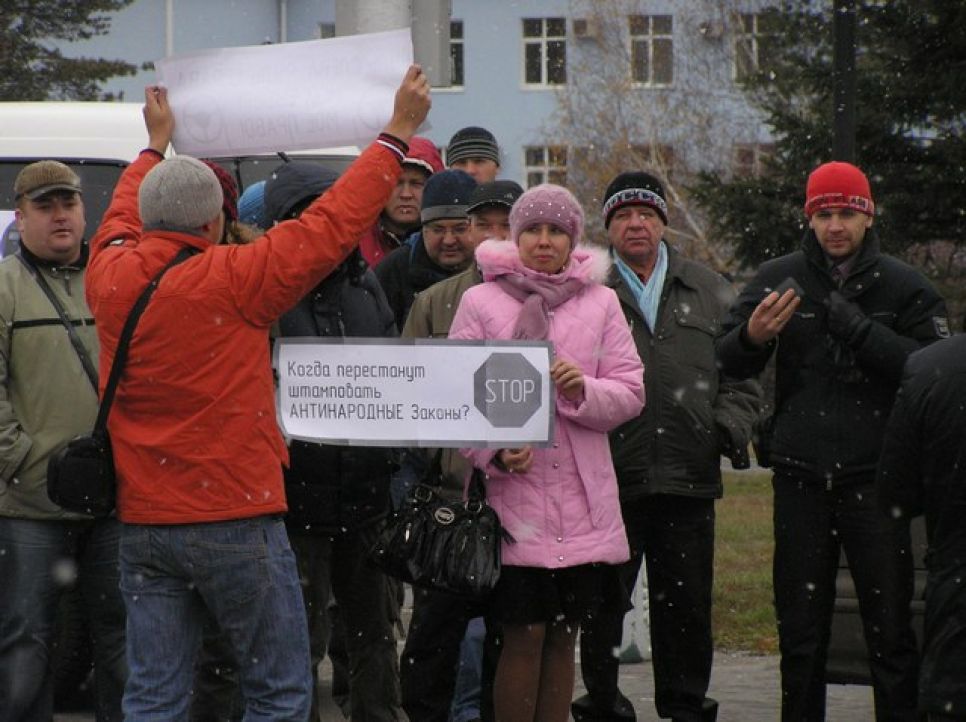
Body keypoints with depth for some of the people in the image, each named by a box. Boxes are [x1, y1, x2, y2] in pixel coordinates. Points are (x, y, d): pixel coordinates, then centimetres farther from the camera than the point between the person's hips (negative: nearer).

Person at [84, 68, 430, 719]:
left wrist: (156, 145, 43)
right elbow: (333, 224, -7)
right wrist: (398, 133, 3)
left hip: (142, 522, 6)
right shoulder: (232, 277, -12)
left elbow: (120, 223, 27)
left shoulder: (110, 275, 3)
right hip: (236, 518, -6)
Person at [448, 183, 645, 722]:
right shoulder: (480, 302, 2)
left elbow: (632, 392, 8)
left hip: (583, 502, 3)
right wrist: (494, 450, -18)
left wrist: (585, 390, -13)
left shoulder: (601, 302, 11)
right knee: (524, 636, -6)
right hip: (513, 492, -3)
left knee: (563, 636, 8)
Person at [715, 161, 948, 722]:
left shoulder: (903, 287, 2)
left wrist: (859, 330, -19)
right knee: (800, 630, 8)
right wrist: (752, 336, -22)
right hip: (800, 478, 2)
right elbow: (729, 364, 1)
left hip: (873, 478, -2)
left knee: (890, 629, -1)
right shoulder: (779, 279, 6)